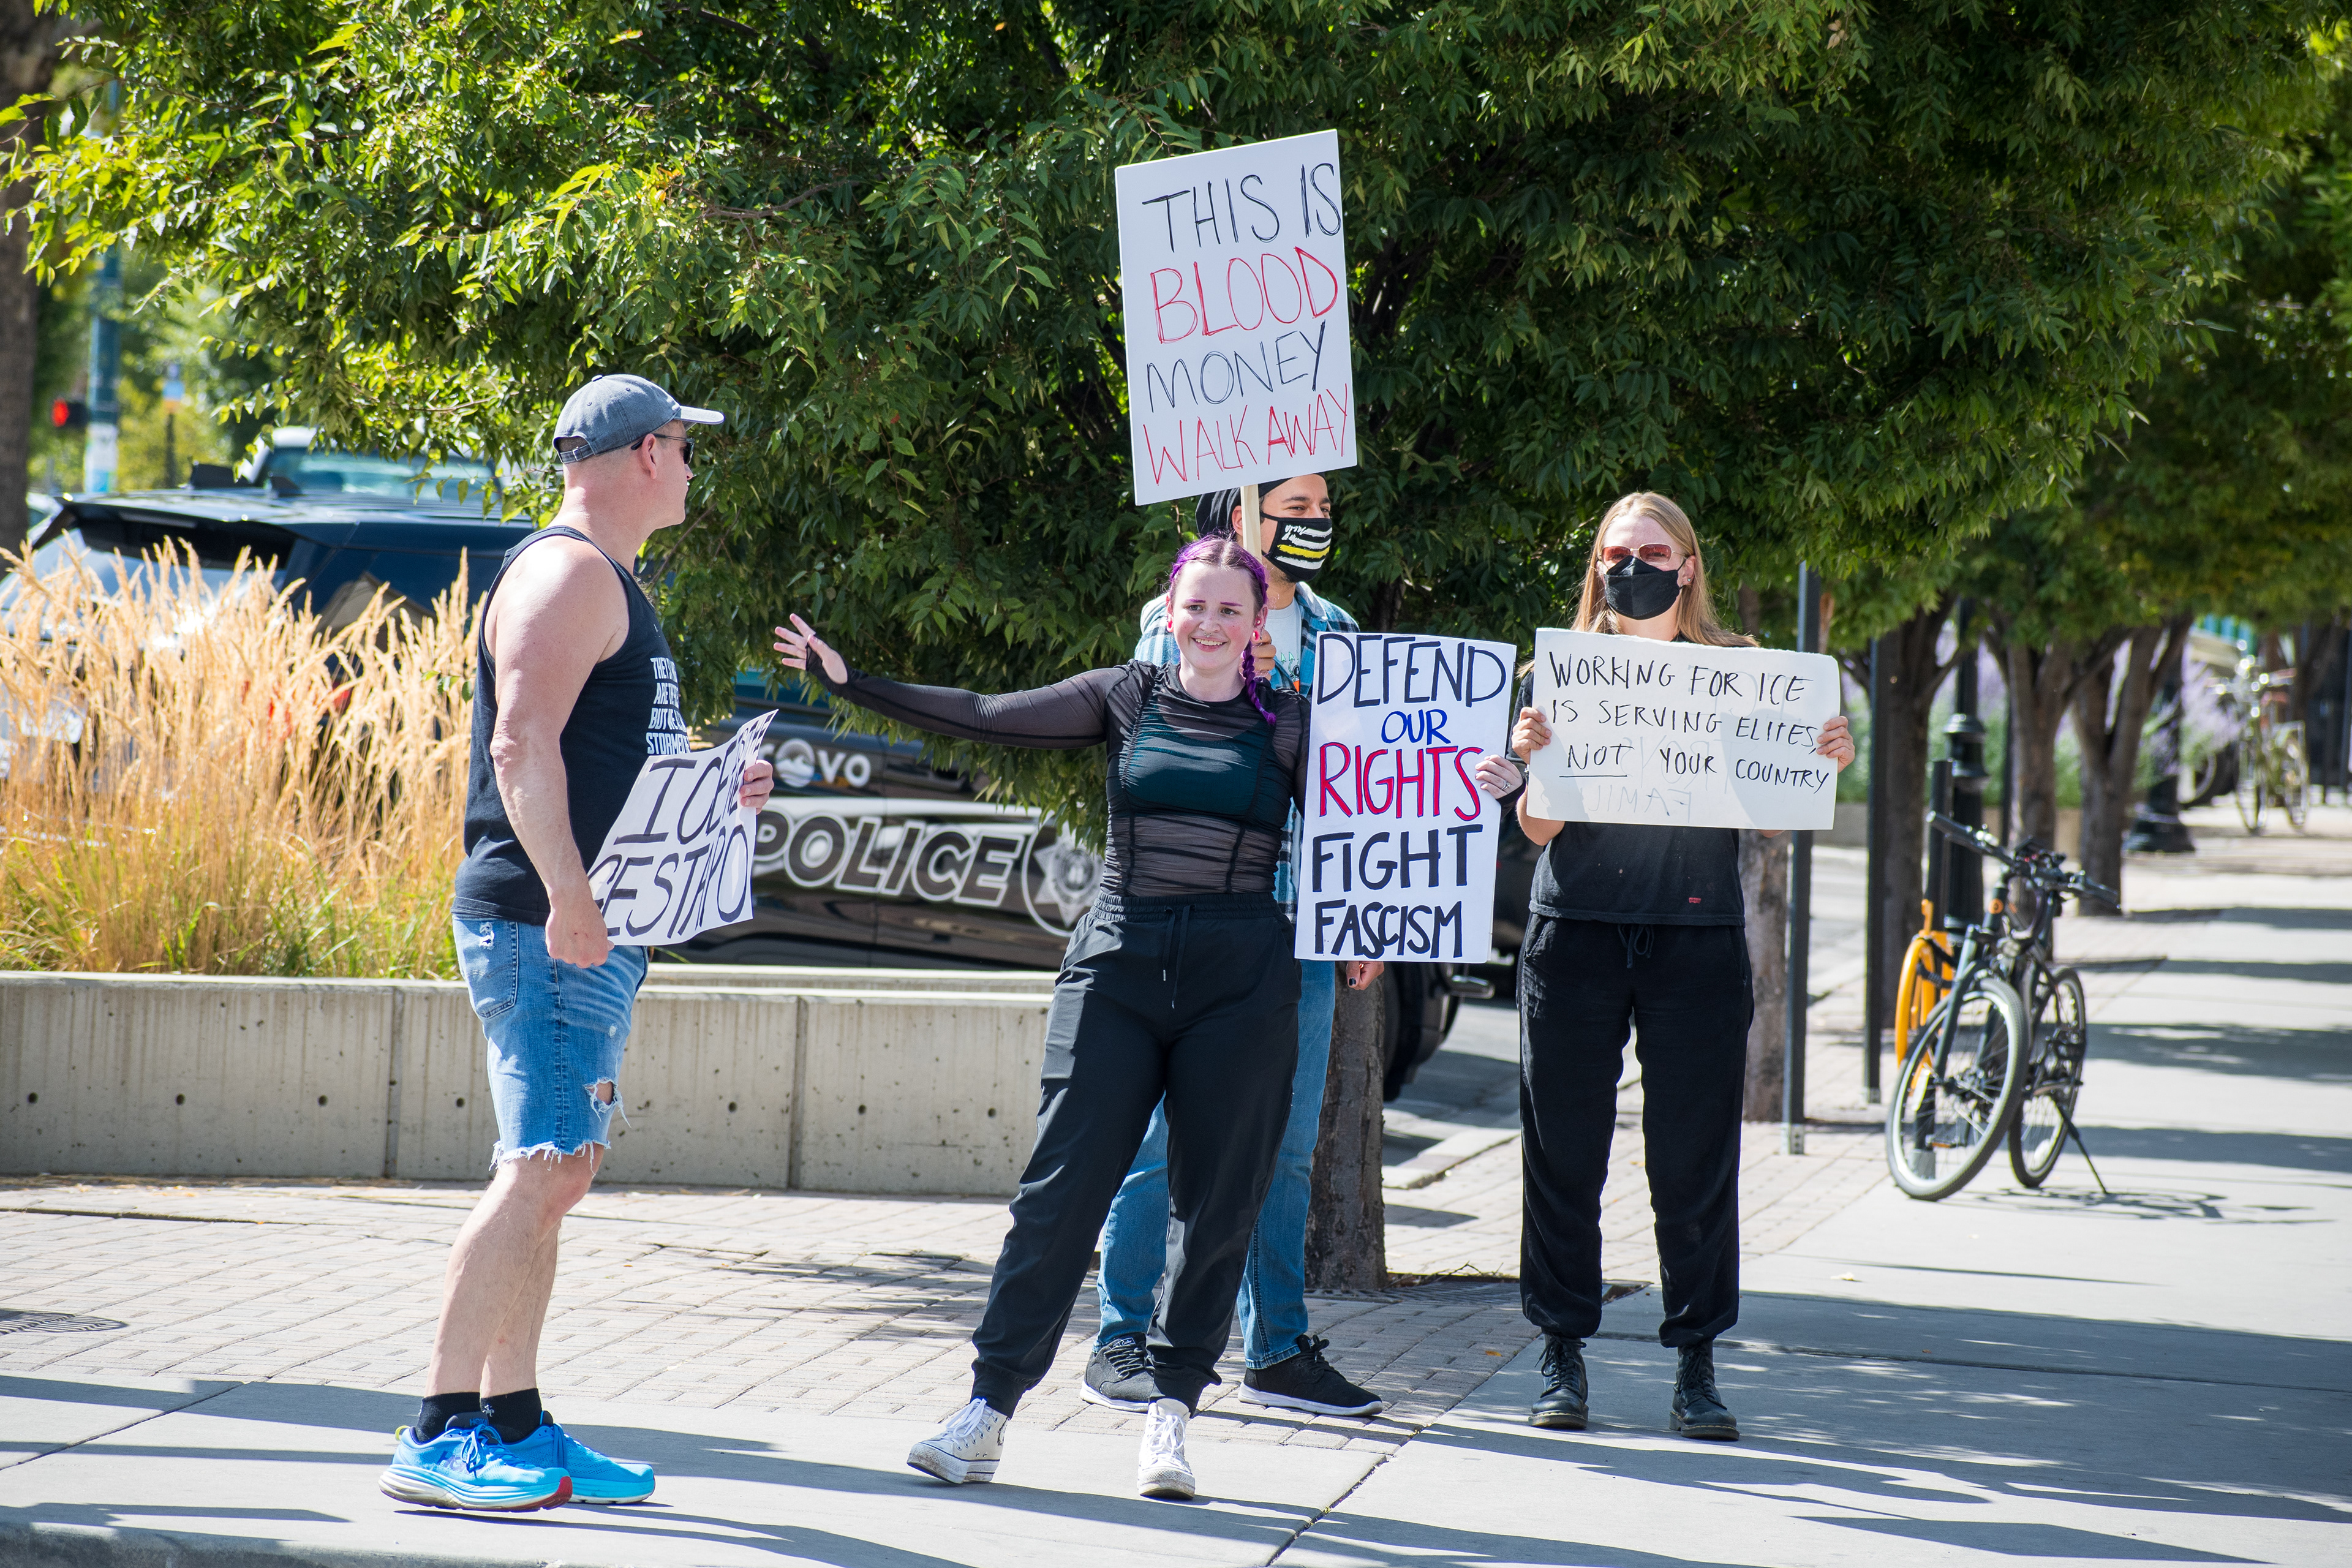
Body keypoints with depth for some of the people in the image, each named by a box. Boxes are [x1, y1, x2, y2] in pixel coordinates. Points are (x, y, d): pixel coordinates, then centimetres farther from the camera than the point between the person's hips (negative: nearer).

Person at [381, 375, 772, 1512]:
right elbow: (522, 747, -22)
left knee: (554, 1174, 11)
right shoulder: (568, 572, -11)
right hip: (545, 924, -11)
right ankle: (438, 1436, -15)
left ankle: (516, 1428, 14)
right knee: (538, 1171, -14)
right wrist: (567, 895, -26)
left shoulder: (602, 580, 22)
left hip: (589, 929, 11)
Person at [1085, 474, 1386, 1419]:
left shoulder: (1336, 635, 15)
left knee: (1285, 1146, 6)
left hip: (1300, 927, 5)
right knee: (1162, 1135, -2)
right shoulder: (1178, 618, 1)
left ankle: (1277, 1350, 12)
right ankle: (1121, 1338, 6)